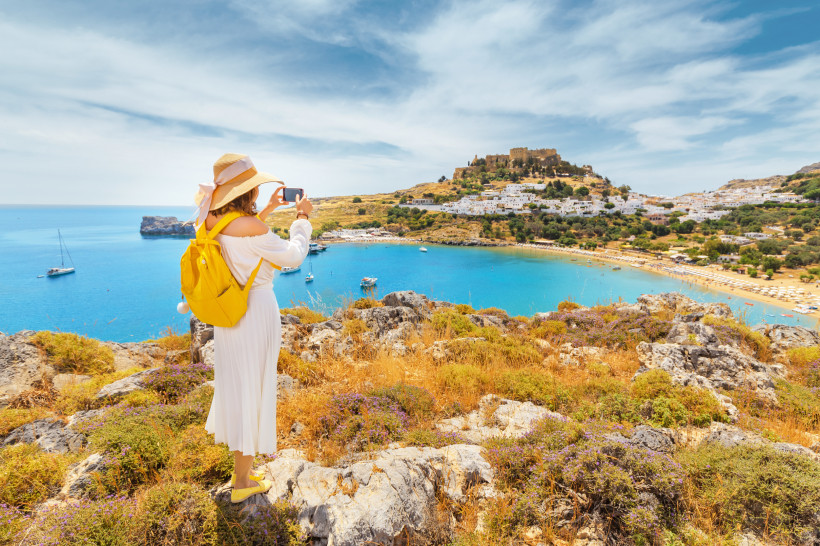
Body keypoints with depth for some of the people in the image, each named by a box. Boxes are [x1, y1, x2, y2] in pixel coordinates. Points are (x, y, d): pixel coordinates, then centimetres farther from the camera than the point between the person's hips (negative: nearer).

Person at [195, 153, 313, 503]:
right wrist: (302, 218, -1)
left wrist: (266, 212, 18)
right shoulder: (251, 227, -24)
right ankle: (242, 482, 25)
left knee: (234, 385, 22)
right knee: (252, 391, 7)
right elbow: (292, 257, -12)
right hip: (257, 312, -8)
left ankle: (241, 467, 43)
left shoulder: (211, 222, 0)